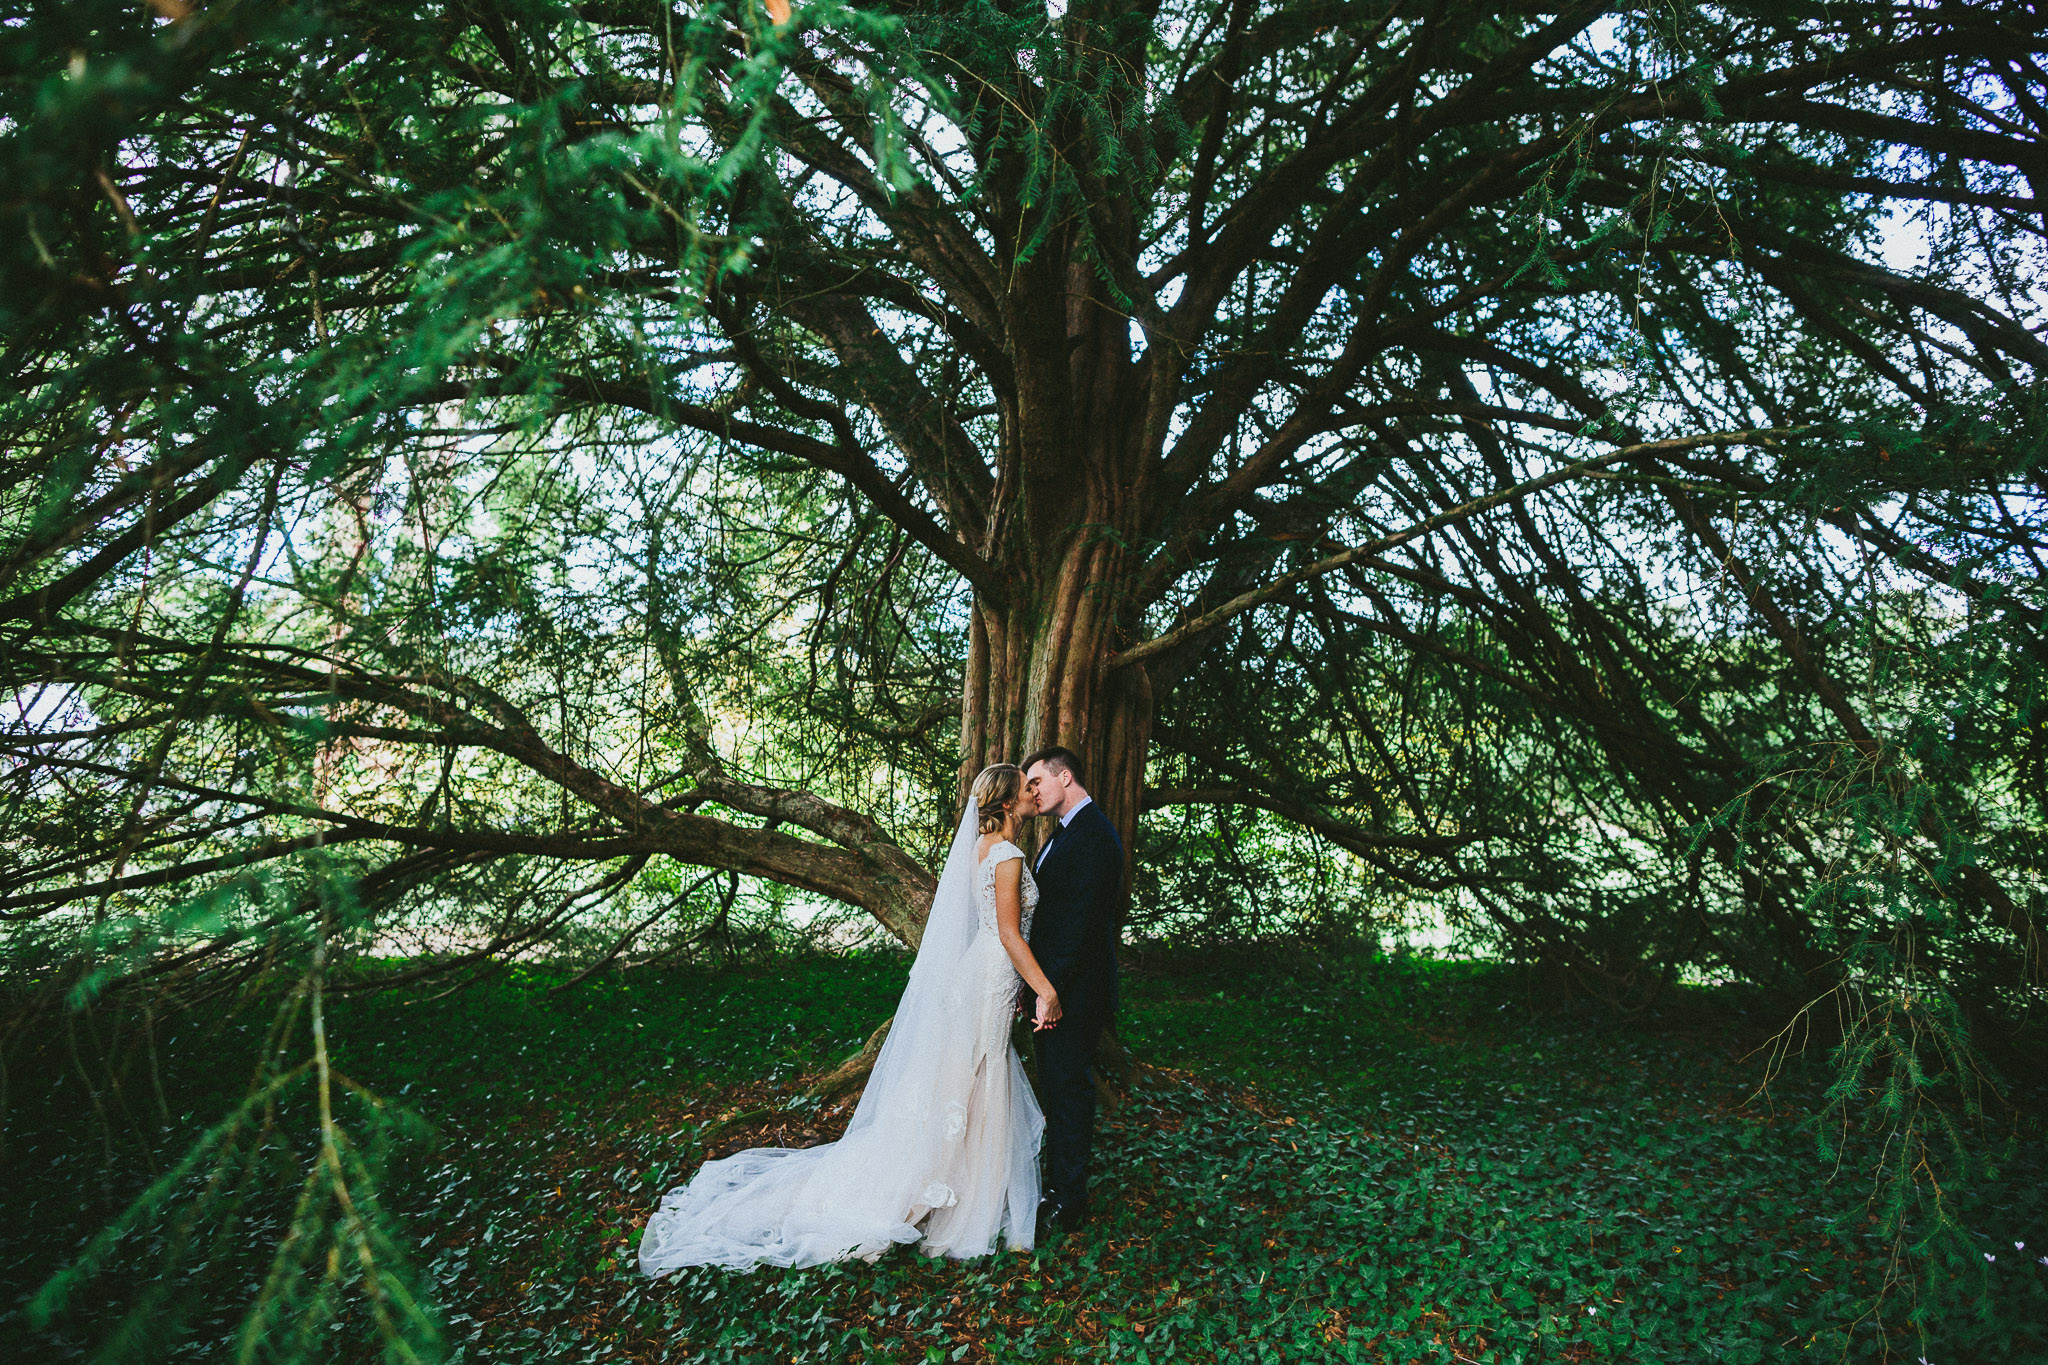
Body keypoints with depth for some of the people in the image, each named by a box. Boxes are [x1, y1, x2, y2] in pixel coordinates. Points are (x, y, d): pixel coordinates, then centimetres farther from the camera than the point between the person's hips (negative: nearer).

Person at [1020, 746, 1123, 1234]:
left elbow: (1081, 922, -24)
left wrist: (1050, 988, -22)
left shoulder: (1094, 836, -19)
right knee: (1056, 1085, 18)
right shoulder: (1063, 834, 13)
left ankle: (1068, 1203, 17)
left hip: (1074, 991, -10)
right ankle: (1057, 1185, 33)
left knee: (1069, 1088, 3)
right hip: (1052, 986, 10)